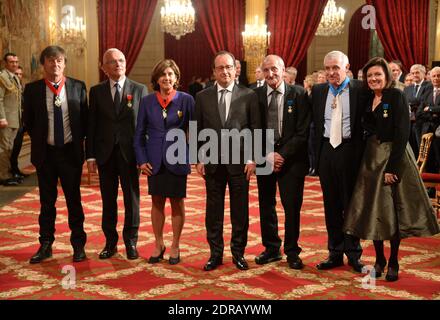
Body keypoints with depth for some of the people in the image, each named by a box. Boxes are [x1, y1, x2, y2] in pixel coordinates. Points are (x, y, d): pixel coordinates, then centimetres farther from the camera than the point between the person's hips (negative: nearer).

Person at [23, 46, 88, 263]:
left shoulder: (78, 87, -3)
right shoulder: (32, 89, -1)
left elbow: (85, 118, 5)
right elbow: (28, 121, 8)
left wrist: (78, 140, 1)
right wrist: (40, 139, 4)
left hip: (71, 151, -1)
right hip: (45, 152, 1)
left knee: (74, 200, 6)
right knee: (47, 201, 10)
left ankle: (78, 245, 17)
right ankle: (46, 245, 20)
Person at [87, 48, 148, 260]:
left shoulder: (139, 90, 1)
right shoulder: (96, 91, 5)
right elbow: (92, 125, 5)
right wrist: (90, 155, -1)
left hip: (130, 153, -1)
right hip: (105, 154, 1)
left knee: (132, 199, 6)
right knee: (108, 200, 9)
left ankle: (131, 242, 20)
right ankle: (110, 242, 22)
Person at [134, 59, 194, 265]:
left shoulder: (186, 100, -3)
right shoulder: (147, 102, 3)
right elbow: (139, 134, 6)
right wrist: (141, 160, -2)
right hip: (155, 161, 2)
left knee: (177, 202, 7)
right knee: (157, 202, 9)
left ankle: (175, 246, 21)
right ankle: (158, 245, 24)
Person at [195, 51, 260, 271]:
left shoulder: (249, 95, 2)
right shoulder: (202, 97, 7)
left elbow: (255, 130, 1)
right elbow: (198, 131, 8)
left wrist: (252, 159, -4)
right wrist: (199, 159, 1)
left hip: (240, 160, -1)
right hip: (212, 162, 1)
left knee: (240, 210, 5)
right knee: (213, 210, 5)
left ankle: (238, 253, 18)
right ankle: (215, 254, 16)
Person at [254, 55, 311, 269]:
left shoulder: (298, 94, -2)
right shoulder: (256, 95, 3)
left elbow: (302, 131, -5)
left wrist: (283, 155, -12)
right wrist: (267, 155, -9)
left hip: (291, 159, -2)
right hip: (264, 157, 2)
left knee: (292, 207, 2)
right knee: (266, 206, 8)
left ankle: (292, 251, 16)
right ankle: (271, 249, 22)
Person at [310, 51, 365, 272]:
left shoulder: (360, 89, -4)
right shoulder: (318, 91, 7)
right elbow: (315, 123, 10)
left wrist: (365, 152, -9)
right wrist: (316, 153, 4)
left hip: (350, 151, -3)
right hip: (326, 151, 3)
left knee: (351, 204, 7)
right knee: (331, 205, 10)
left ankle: (353, 254, 20)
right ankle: (335, 253, 22)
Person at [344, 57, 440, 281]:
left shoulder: (396, 96, -9)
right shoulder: (367, 99, 9)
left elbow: (402, 134, -15)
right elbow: (368, 130, 11)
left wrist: (392, 167, -19)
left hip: (395, 157, -6)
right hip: (372, 158, 6)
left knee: (394, 211, 1)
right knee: (374, 210, 7)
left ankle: (393, 262, 13)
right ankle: (379, 259, 19)